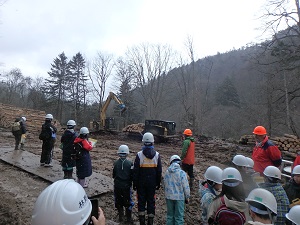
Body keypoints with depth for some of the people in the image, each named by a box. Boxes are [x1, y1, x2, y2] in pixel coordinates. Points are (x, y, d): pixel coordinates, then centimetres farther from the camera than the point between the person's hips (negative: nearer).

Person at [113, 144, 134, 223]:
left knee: (119, 201, 18)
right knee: (128, 202, 14)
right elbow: (132, 175, -9)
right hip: (127, 185, -1)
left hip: (117, 186, 1)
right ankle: (129, 218, 23)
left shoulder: (115, 163, -12)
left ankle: (121, 217, 26)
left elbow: (113, 175, -1)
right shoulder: (130, 163, -16)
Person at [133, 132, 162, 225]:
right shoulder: (157, 155, -5)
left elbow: (135, 171, -9)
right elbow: (159, 171, 1)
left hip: (141, 183, -1)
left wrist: (135, 183, 1)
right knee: (151, 201, 12)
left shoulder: (139, 155, -13)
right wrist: (158, 183, 11)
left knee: (141, 201, 12)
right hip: (152, 183, 2)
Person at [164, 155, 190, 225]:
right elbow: (186, 187, -12)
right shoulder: (182, 173, -19)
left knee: (170, 215, 18)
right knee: (179, 217, 10)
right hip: (179, 197, -4)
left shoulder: (167, 172, -5)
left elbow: (165, 184, 5)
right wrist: (187, 197, 3)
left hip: (169, 197, 4)